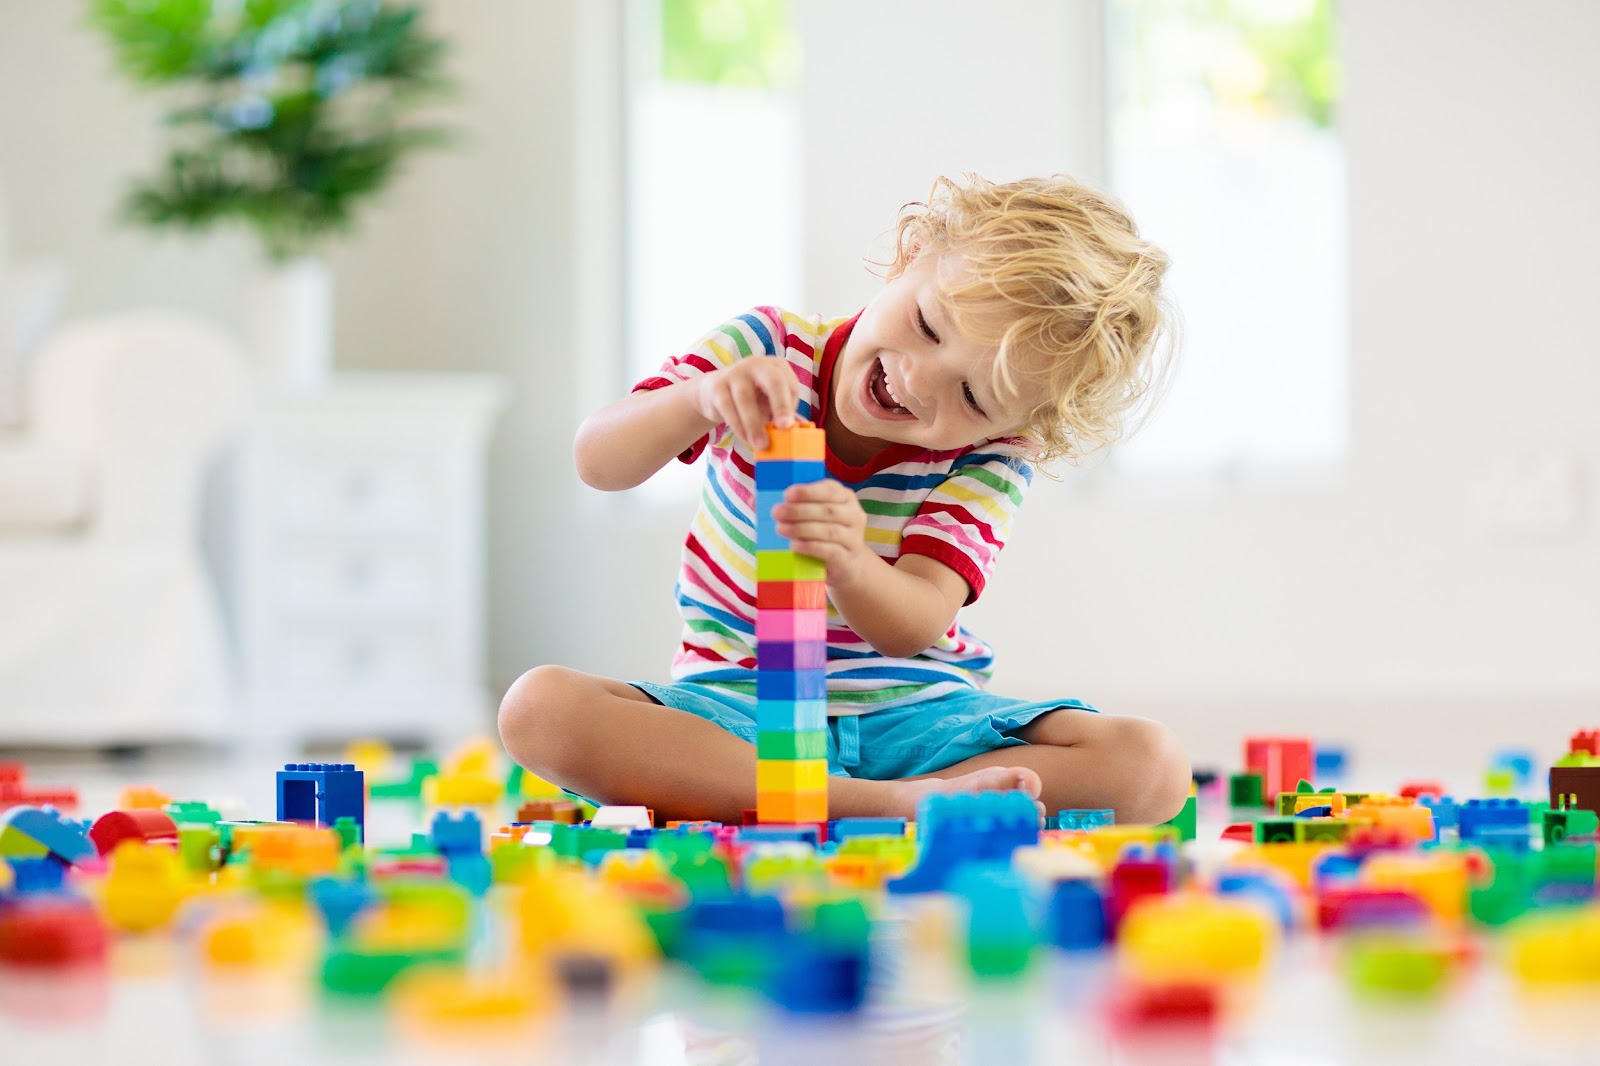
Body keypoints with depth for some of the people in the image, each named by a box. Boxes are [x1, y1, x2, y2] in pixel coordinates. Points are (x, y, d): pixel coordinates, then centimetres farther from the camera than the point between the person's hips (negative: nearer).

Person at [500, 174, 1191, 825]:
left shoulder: (989, 460, -9)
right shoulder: (769, 350, -8)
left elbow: (911, 627, -22)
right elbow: (600, 464, -17)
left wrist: (849, 564, -45)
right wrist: (700, 398, -38)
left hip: (915, 718, 0)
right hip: (737, 707, 0)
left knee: (1151, 764, -24)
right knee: (538, 706, -31)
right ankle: (893, 804, -33)